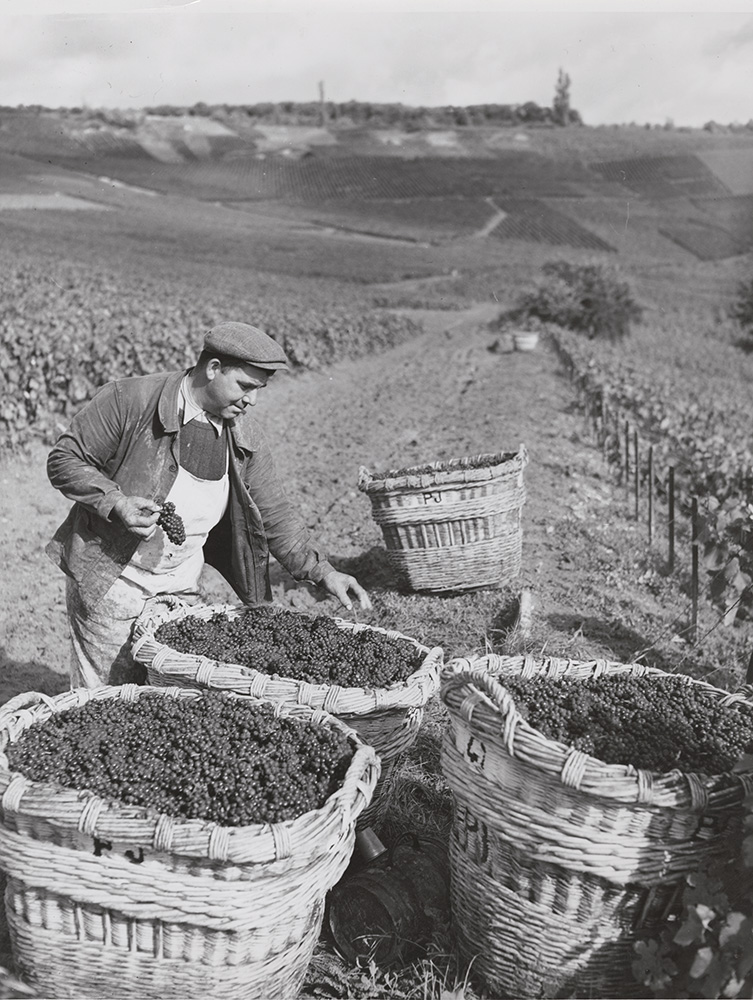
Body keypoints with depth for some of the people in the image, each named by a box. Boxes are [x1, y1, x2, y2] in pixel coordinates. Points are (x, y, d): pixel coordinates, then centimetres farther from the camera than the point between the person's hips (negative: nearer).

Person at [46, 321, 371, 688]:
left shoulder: (246, 437, 2)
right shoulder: (130, 399, -13)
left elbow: (275, 514, 6)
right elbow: (64, 460, -7)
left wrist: (322, 572, -3)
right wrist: (117, 502, -23)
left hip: (182, 589, 5)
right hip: (110, 583, -4)